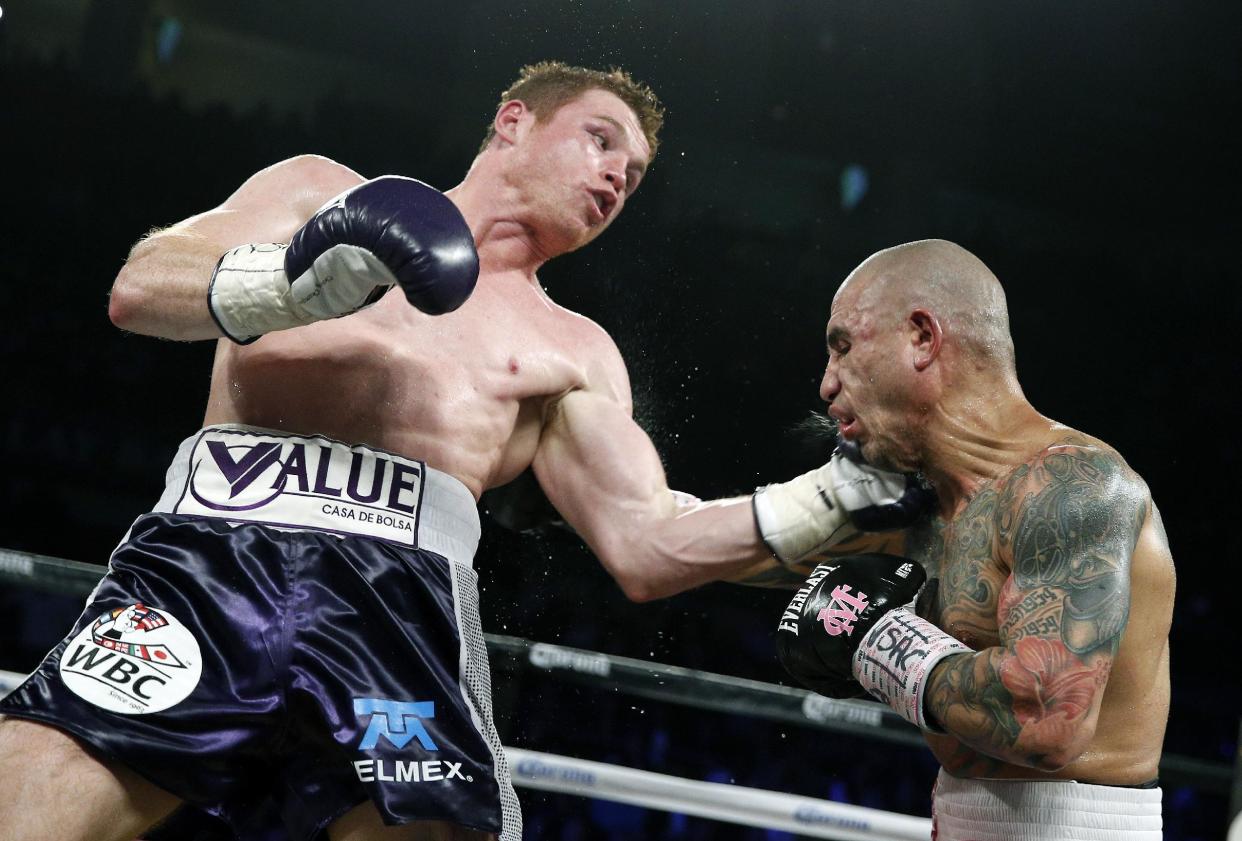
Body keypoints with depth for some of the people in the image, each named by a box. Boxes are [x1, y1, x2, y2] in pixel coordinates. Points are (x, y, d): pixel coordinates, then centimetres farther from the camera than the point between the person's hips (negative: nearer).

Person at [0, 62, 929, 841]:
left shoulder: (573, 353, 27)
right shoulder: (324, 192, 23)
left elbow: (645, 548, 18)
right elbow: (139, 288, 8)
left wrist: (830, 500, 7)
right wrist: (296, 283, -11)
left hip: (405, 590, 2)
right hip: (217, 539, -2)